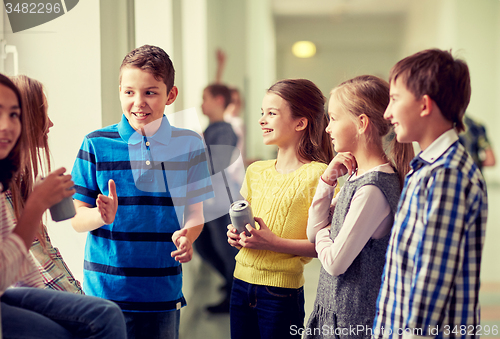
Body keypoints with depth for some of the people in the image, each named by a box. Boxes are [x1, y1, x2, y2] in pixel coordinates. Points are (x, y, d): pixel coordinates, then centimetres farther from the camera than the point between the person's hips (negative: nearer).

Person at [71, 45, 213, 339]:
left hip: (163, 291, 1)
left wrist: (187, 236, -16)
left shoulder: (188, 145, 3)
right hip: (105, 290, -1)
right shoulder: (96, 145, -2)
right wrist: (103, 216, -23)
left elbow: (194, 212, 6)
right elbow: (77, 218, -1)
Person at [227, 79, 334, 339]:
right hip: (241, 284, 6)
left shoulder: (316, 175, -11)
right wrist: (235, 234, 3)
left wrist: (274, 242, -21)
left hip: (281, 294, -6)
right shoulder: (255, 171, 11)